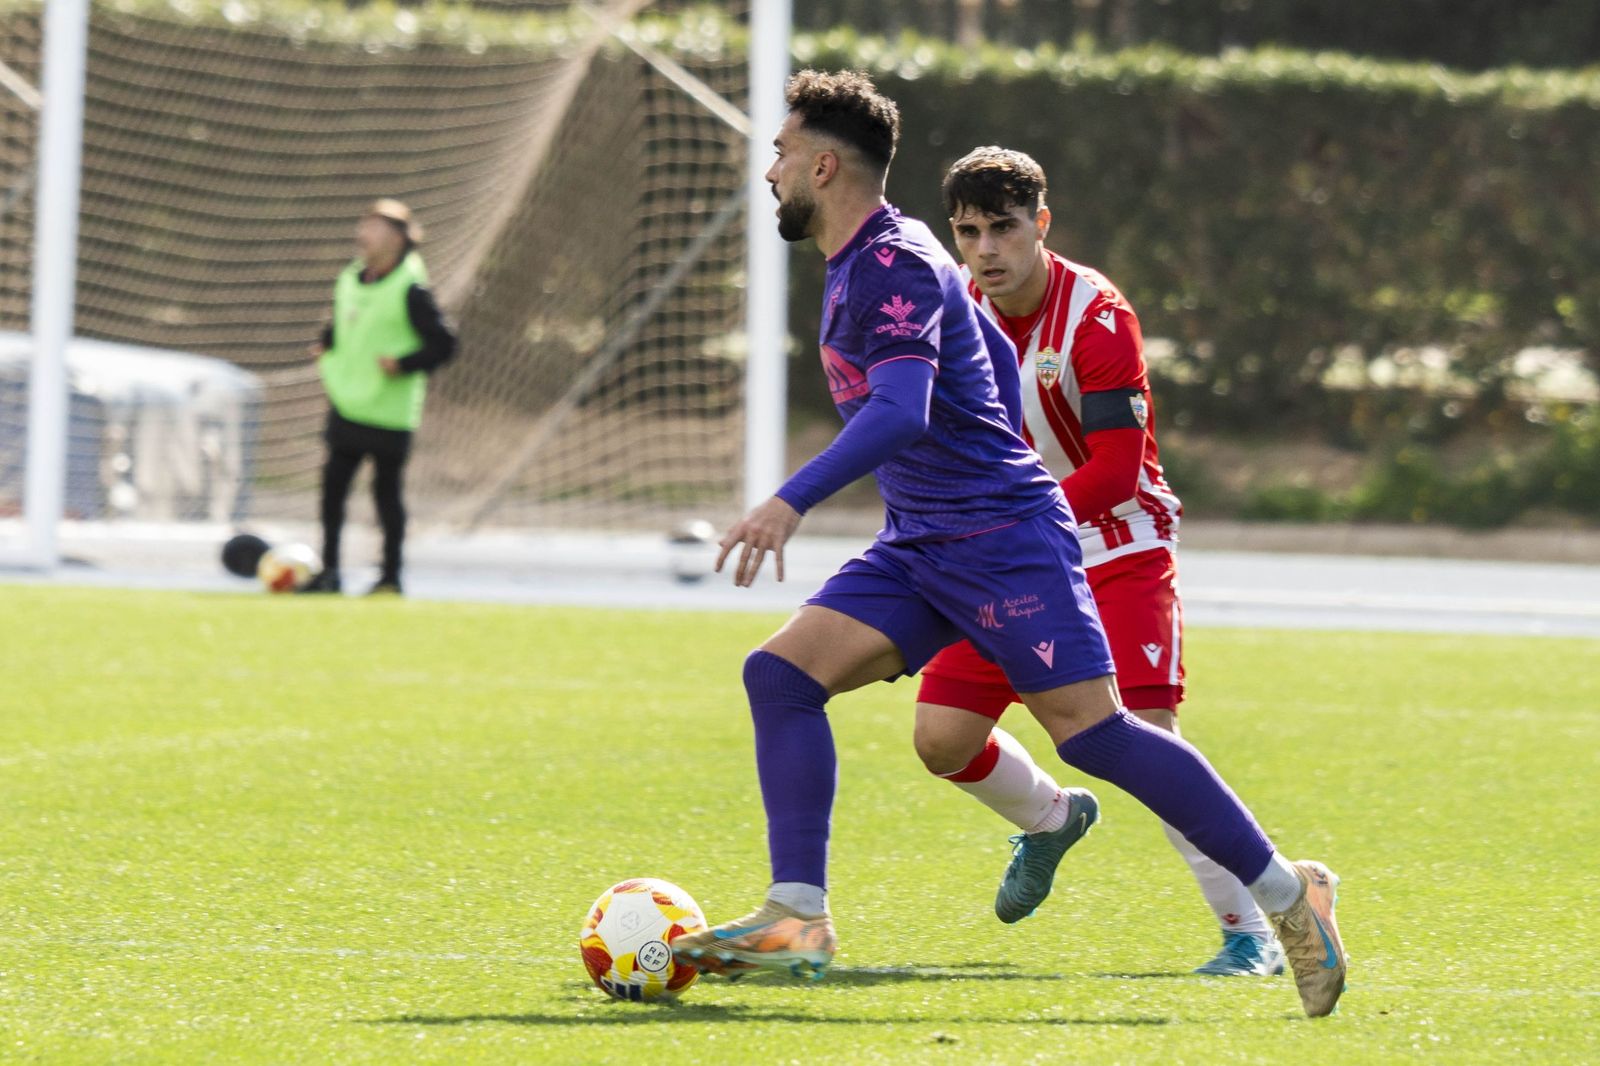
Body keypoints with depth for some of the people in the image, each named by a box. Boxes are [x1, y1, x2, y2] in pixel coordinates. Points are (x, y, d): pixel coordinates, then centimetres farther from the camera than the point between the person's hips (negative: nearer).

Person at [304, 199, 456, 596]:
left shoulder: (409, 290, -12)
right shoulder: (349, 281, 9)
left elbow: (443, 344, -11)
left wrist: (402, 365, -21)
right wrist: (325, 345, 7)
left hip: (388, 411, -6)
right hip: (348, 406, 6)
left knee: (387, 488, 1)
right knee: (334, 483, 4)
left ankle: (391, 575, 11)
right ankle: (329, 570, 11)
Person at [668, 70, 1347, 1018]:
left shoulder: (892, 263, -14)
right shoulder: (862, 263, 17)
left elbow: (900, 411, -30)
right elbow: (998, 357, 28)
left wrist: (793, 502, -38)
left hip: (1003, 538, -10)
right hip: (919, 548, 10)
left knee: (1092, 732, -12)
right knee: (782, 673, -5)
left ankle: (1285, 893, 1)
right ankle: (798, 919, -10)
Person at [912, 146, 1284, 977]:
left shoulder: (1096, 317, -21)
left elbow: (1117, 470, -24)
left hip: (1117, 551, -6)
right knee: (943, 738, 0)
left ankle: (1250, 930, -7)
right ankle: (1049, 820, 33)